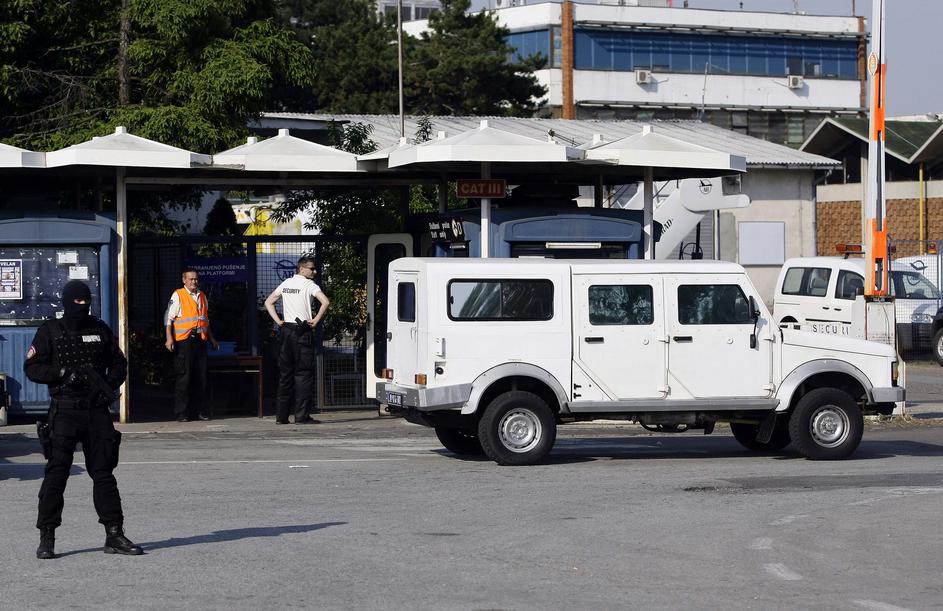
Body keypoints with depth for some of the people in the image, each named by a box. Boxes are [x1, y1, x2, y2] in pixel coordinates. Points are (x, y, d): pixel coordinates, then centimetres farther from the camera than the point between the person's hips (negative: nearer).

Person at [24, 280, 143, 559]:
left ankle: (114, 534, 9)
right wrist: (64, 373, -15)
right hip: (65, 411, -3)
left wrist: (109, 384, 0)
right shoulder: (50, 331, 3)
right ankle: (46, 538, -3)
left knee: (104, 472, 5)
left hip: (97, 410, 3)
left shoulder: (100, 330, 12)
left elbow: (119, 363, 19)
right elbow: (32, 368, -1)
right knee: (56, 471, -7)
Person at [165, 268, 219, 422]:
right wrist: (169, 338, -15)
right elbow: (169, 318, -5)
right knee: (184, 376, -6)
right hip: (184, 340, -6)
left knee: (200, 376, 7)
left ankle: (198, 409, 14)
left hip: (200, 340, 6)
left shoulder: (202, 296, 18)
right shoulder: (178, 295, 0)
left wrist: (212, 339, 24)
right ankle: (181, 412, -2)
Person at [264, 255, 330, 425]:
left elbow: (268, 302, 18)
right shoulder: (309, 285, -7)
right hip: (303, 332, -6)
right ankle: (301, 415, -8)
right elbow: (325, 302, -21)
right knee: (303, 373, -3)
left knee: (285, 373, 10)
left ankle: (281, 415, 9)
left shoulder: (286, 284, 13)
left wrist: (278, 321, 11)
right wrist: (316, 320, -11)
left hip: (286, 330, 6)